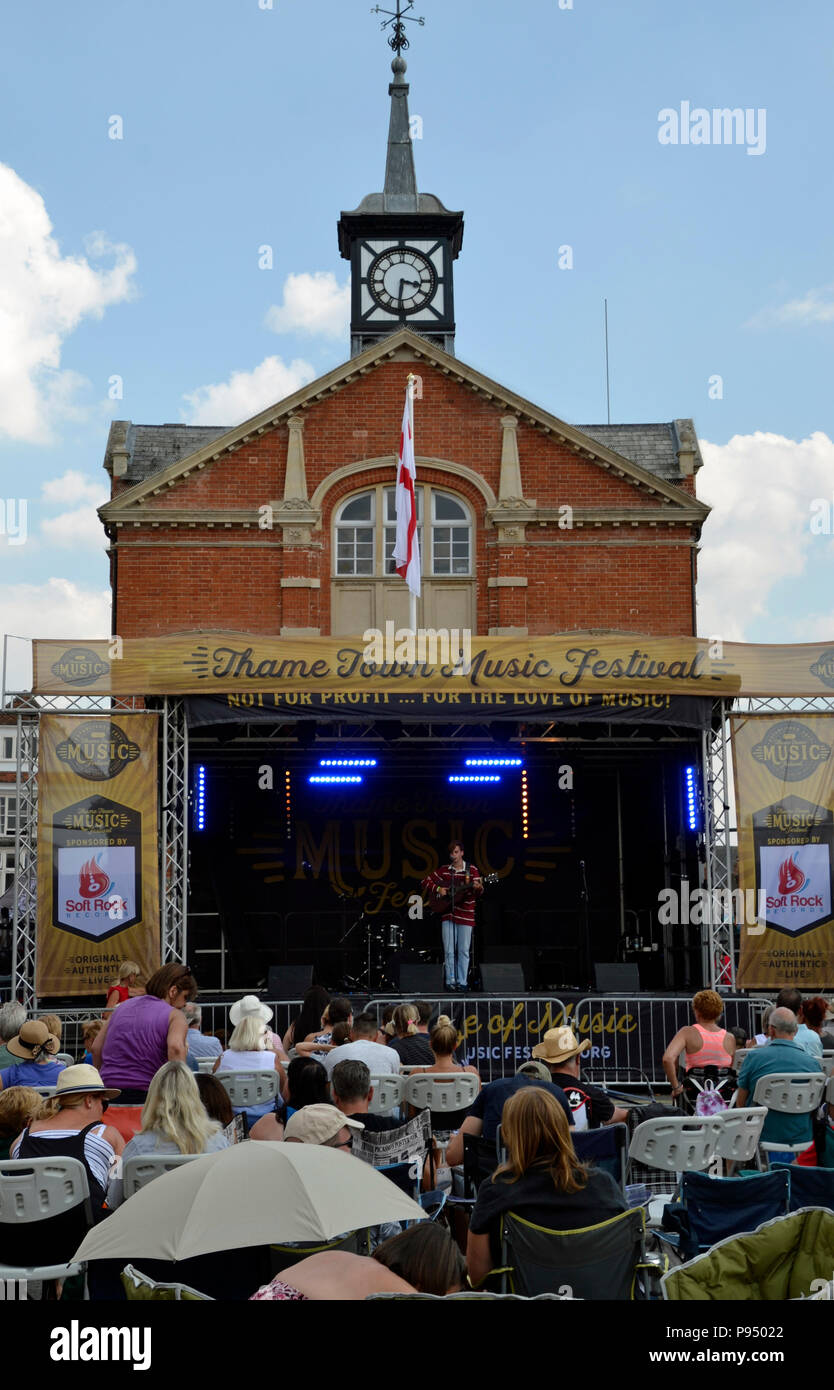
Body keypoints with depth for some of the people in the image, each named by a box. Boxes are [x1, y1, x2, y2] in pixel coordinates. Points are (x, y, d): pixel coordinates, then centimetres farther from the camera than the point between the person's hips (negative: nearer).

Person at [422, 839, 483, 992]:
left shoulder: (471, 869, 0)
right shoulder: (444, 870, 8)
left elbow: (478, 890, -9)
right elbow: (425, 882, 12)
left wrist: (478, 888, -32)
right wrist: (438, 889, -5)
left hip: (465, 915, -2)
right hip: (447, 914, 2)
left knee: (463, 951, 0)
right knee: (449, 950, 2)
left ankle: (462, 983, 6)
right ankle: (450, 982, 7)